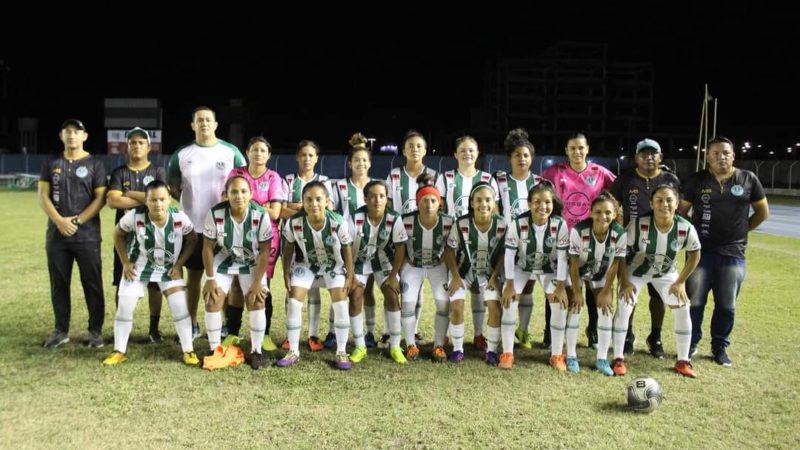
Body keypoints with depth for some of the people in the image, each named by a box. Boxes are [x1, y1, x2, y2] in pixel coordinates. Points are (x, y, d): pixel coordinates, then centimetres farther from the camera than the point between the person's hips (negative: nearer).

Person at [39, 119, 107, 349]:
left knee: (92, 284, 0)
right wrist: (60, 221, -11)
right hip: (56, 235, 3)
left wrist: (76, 221, -13)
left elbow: (100, 198, -5)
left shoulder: (95, 164, 1)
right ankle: (61, 330, 21)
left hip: (87, 235, -3)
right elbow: (43, 196, 4)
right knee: (58, 284, 10)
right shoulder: (51, 164, 10)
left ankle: (96, 330, 10)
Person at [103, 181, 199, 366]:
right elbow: (118, 234, -5)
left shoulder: (180, 218, -24)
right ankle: (119, 351, 19)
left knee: (180, 307, -10)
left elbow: (192, 240, -6)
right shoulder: (135, 216, -25)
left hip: (169, 267, 0)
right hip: (138, 266, 1)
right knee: (124, 307, 0)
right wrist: (125, 262, -6)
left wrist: (179, 264, -12)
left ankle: (188, 351, 4)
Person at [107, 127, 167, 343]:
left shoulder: (157, 171, 4)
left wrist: (129, 194, -11)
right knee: (122, 284, 5)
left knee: (154, 283, 3)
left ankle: (154, 328, 14)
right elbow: (113, 201, -11)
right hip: (125, 235, 1)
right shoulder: (119, 172, 5)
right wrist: (146, 199, -12)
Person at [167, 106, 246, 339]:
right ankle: (192, 325, 19)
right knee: (193, 276, 9)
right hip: (192, 227, 1)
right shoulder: (181, 154, 4)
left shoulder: (231, 152, 0)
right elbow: (172, 188, 10)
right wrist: (183, 209, -2)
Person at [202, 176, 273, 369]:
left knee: (256, 303, -11)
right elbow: (208, 247, -13)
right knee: (213, 302, -6)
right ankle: (215, 350, 11)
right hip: (223, 261, 1)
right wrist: (210, 279, -10)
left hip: (252, 263, -1)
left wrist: (257, 282, -17)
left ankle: (256, 351, 5)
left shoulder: (261, 215, -27)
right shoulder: (215, 214, -26)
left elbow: (265, 251, -17)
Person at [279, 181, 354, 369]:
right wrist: (286, 273, -6)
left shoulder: (338, 222, -33)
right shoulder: (294, 222, -29)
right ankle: (293, 352, 9)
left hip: (334, 265, -1)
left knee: (340, 304, -9)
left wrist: (350, 276, -11)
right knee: (293, 303, -5)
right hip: (305, 264, 1)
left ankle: (341, 352, 6)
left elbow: (347, 248, -16)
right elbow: (288, 247, -9)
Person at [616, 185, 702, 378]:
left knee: (683, 310, -5)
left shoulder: (686, 228, -24)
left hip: (666, 274, 2)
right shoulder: (638, 224, -31)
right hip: (635, 271, -2)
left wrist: (680, 282, -7)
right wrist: (625, 281, -20)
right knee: (623, 308, -15)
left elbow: (695, 255, -5)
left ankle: (683, 361, 13)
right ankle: (618, 359, -1)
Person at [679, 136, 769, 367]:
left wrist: (741, 229, 8)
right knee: (694, 301, 3)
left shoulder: (748, 179, 2)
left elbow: (762, 212, 12)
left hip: (733, 252, 1)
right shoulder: (697, 180, 0)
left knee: (727, 305, 7)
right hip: (701, 250, -1)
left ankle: (720, 347, 24)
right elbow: (681, 211, 9)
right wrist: (694, 232, 1)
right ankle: (691, 343, 20)